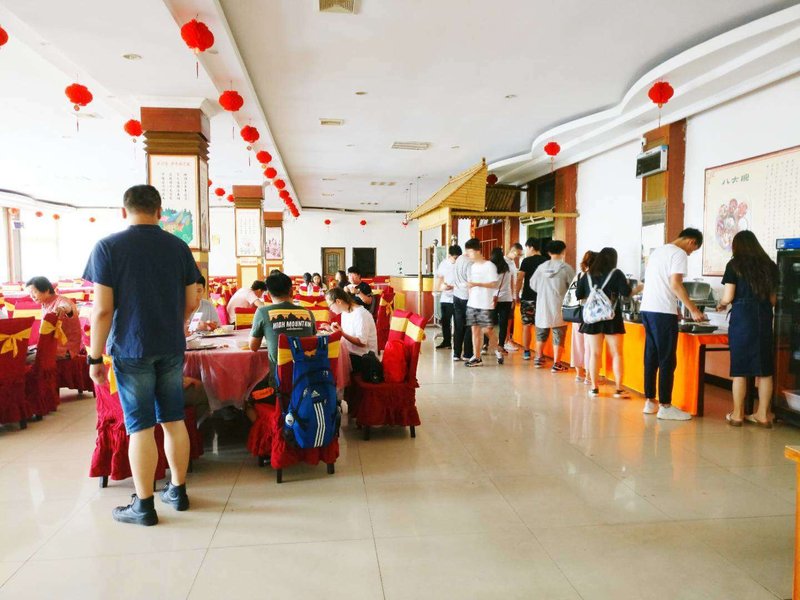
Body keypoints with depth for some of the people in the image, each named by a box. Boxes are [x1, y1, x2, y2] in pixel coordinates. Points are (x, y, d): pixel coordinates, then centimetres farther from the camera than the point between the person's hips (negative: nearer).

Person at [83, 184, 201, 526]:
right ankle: (177, 491, 24)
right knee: (173, 420, 12)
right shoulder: (179, 247, 4)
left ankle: (144, 506, 12)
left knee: (140, 427, 2)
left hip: (131, 349, -3)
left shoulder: (108, 247, -6)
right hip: (172, 349, 4)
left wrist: (95, 358, -3)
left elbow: (102, 309, -11)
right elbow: (191, 302, 7)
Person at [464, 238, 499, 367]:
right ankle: (477, 358, 8)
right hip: (472, 304, 6)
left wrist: (477, 284, -20)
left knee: (487, 330, -5)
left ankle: (497, 351, 19)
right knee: (475, 330, 4)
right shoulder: (472, 266, 13)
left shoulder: (489, 265, -7)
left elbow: (494, 284, -13)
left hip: (486, 305, -6)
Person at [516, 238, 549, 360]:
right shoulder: (546, 261, 6)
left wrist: (517, 295, 0)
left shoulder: (526, 261, -5)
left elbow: (520, 279, -9)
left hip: (528, 298, -3)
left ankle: (526, 352, 8)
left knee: (526, 325, 5)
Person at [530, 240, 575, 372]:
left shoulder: (541, 267, -1)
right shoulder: (566, 268, -11)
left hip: (542, 307, 4)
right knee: (558, 337, 4)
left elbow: (533, 285, 7)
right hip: (558, 308, -4)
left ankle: (539, 359, 31)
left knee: (541, 334, 20)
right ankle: (556, 364, 7)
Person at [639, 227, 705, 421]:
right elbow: (675, 284, -16)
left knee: (651, 358, 12)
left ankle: (649, 402, 17)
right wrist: (693, 309, -11)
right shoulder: (679, 254, -6)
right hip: (662, 312, -9)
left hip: (646, 309, 9)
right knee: (667, 361, -3)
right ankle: (665, 406, 1)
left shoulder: (657, 251, 21)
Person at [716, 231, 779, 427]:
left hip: (742, 317, -4)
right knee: (764, 369, 9)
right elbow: (773, 299, 13)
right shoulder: (769, 265, 11)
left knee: (740, 368, 2)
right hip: (764, 318, 4)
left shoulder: (735, 265, -2)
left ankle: (738, 414, 8)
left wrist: (721, 305, 15)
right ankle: (763, 414, 14)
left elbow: (728, 297, -6)